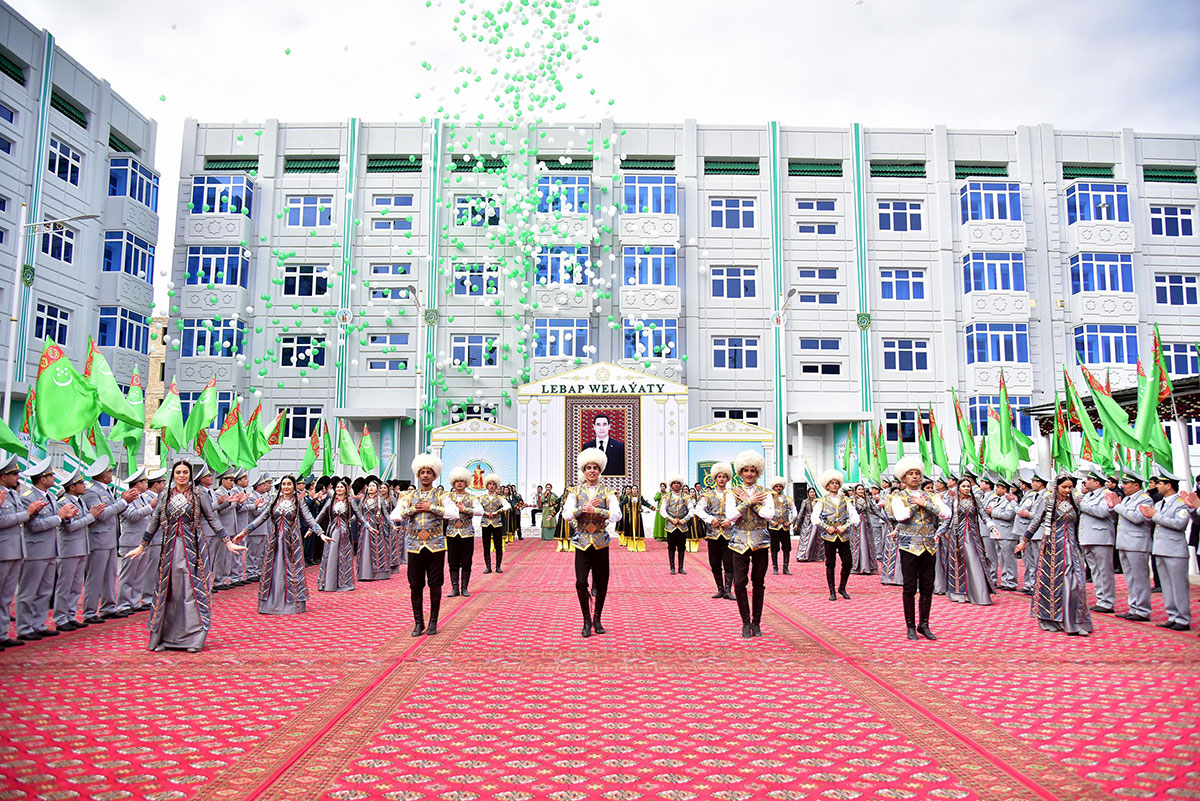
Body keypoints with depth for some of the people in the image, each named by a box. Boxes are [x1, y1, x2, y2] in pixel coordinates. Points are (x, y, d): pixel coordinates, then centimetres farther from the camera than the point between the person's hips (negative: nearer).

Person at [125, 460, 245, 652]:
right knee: (168, 591, 6)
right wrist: (142, 546, 17)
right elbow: (155, 522, 15)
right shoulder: (165, 496, 8)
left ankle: (193, 637, 2)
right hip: (171, 548, 3)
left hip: (193, 548, -3)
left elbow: (212, 518, 0)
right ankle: (165, 636, 15)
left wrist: (227, 542, -5)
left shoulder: (199, 495, -1)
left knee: (193, 590, -4)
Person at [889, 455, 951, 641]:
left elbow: (947, 514, -4)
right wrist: (916, 504, -8)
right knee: (910, 588, 0)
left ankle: (924, 625, 18)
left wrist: (925, 503, -10)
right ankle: (910, 627, 9)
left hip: (929, 547, 3)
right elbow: (901, 515, -19)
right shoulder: (898, 496, 1)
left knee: (927, 587, 6)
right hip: (909, 546, -3)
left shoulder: (930, 496, 11)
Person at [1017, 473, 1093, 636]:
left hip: (1071, 547, 3)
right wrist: (1025, 540, 6)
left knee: (1074, 581, -6)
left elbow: (1078, 526, 17)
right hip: (1052, 546, -3)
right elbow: (1036, 521, 4)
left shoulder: (1074, 503, 9)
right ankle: (1050, 619, 15)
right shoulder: (1047, 501, -1)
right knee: (1052, 581, 2)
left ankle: (1073, 621, 2)